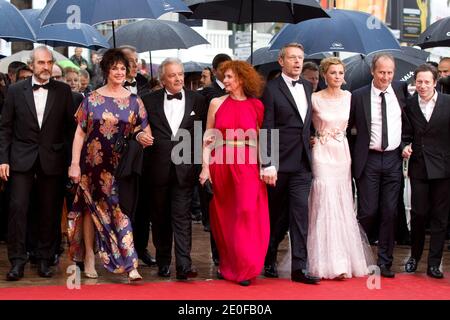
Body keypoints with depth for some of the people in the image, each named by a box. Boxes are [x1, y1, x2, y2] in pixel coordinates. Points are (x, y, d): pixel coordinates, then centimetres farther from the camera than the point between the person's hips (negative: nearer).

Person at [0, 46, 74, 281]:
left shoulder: (63, 91, 3)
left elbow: (70, 126, 6)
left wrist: (70, 159, 0)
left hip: (52, 160, 1)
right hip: (22, 159, 0)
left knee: (49, 211, 5)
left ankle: (44, 259, 16)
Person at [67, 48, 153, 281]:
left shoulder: (134, 101, 4)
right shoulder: (91, 99, 1)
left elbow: (145, 132, 5)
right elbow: (80, 133, 1)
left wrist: (146, 138, -19)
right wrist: (75, 164, -6)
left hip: (121, 165, 0)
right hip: (93, 164, 0)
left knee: (120, 210, -6)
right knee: (91, 208, 9)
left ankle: (130, 265, -8)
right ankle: (89, 259, 21)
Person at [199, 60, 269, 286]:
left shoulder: (256, 106, 4)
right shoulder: (217, 103, 6)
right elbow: (208, 138, 5)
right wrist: (205, 166, -4)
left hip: (248, 166, -1)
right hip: (221, 164, 1)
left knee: (247, 212, -10)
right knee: (224, 215, 9)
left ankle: (244, 267, 0)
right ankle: (227, 264, 23)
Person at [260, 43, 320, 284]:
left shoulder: (307, 87, 12)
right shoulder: (271, 89, -6)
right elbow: (267, 130, -11)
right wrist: (268, 165, -16)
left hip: (302, 163, 4)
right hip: (280, 163, -4)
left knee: (301, 212, -4)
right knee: (277, 215, 8)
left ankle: (299, 267, -3)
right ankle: (269, 260, 27)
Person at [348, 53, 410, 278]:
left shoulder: (401, 90, 4)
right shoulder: (358, 96, -3)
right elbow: (347, 127, 4)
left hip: (393, 159, 2)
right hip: (369, 160, -2)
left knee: (390, 212, 4)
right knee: (368, 211, -2)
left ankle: (385, 262, 13)